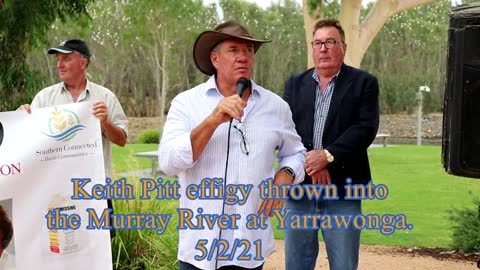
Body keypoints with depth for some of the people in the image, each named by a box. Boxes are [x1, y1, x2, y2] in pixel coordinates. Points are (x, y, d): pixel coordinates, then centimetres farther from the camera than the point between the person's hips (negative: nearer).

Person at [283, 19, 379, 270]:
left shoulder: (364, 83, 3)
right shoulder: (295, 84, 12)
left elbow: (365, 128, -8)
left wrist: (328, 156, -18)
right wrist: (308, 162, -14)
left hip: (343, 189, -3)